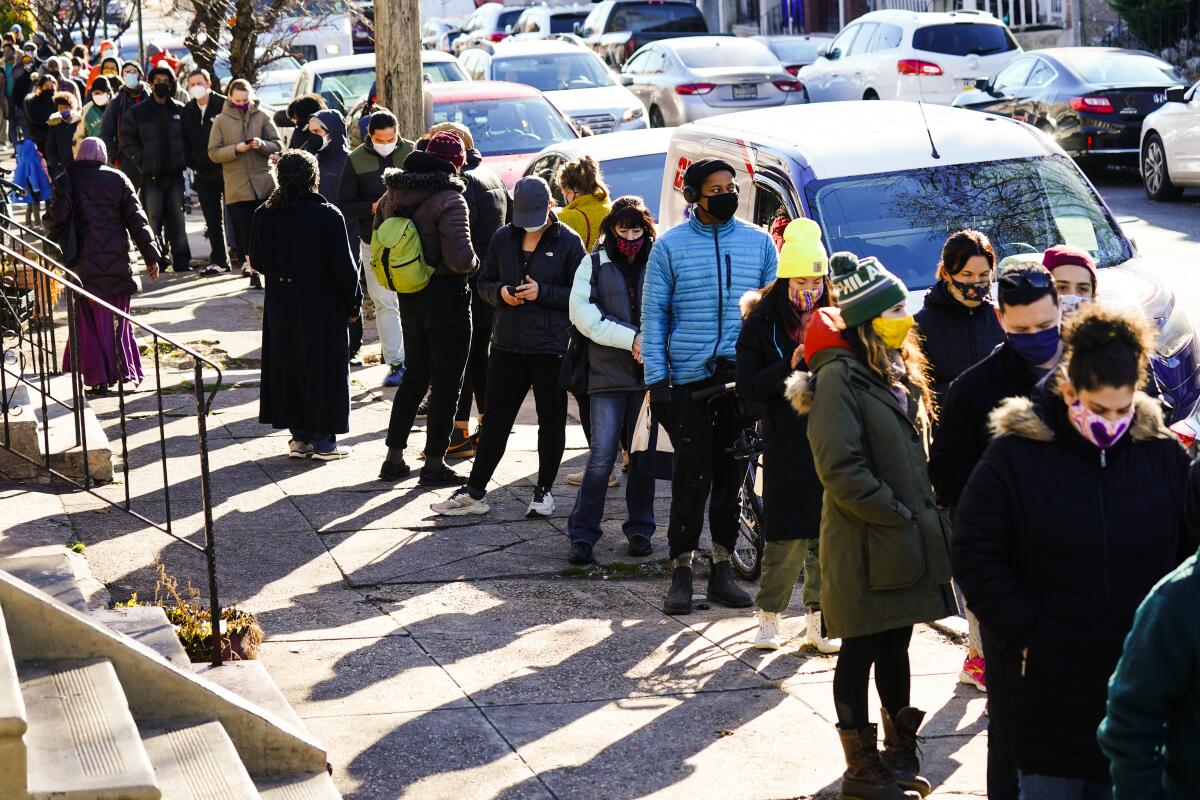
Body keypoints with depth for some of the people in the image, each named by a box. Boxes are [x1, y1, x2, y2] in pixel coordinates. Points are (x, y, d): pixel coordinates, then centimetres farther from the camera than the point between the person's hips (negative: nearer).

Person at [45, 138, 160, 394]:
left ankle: (98, 378, 1)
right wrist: (151, 256, 2)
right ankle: (126, 371, 8)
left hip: (84, 263, -1)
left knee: (90, 320, 5)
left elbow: (56, 218, -10)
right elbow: (136, 219, 1)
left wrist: (49, 220, 14)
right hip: (117, 262, 1)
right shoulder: (118, 180, 3)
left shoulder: (65, 181, -1)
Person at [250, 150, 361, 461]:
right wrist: (353, 303, 0)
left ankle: (299, 437, 18)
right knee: (324, 368, 5)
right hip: (323, 306, -4)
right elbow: (344, 266, -12)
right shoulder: (327, 215, -15)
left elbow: (257, 261, 5)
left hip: (281, 304, 4)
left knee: (287, 367, 13)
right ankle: (323, 441, 8)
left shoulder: (264, 215, -3)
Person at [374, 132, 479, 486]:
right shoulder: (449, 200, -20)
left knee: (414, 375, 20)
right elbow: (460, 258, -25)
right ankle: (434, 464, 7)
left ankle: (394, 457, 21)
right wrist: (474, 263, -5)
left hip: (409, 296, 7)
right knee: (446, 382, 4)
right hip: (446, 296, -7)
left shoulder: (394, 194, 3)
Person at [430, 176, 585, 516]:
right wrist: (501, 292, -7)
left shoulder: (568, 242, -6)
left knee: (551, 420, 8)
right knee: (495, 418, 8)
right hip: (507, 344, 4)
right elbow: (484, 283, 15)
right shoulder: (502, 239, 7)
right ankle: (474, 491, 13)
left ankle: (544, 491, 21)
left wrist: (543, 292, -17)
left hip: (551, 347, -3)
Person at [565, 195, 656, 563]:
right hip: (608, 374, -1)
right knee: (602, 456, -6)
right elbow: (581, 311, -3)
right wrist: (630, 338, -11)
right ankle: (582, 533, 0)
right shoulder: (595, 263, 7)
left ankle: (640, 529, 20)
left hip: (649, 374, 1)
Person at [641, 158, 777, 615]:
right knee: (692, 474, -6)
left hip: (743, 376, 2)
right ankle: (682, 571, 2)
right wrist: (656, 377, -4)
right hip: (689, 377, -2)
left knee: (731, 473, 7)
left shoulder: (759, 242, 9)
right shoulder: (671, 245, 3)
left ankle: (722, 568, 17)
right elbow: (653, 313, 3)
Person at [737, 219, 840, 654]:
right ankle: (769, 616, 9)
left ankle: (818, 619, 12)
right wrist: (790, 366, -19)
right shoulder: (761, 322, 0)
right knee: (788, 536, -5)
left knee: (827, 532, 2)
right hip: (786, 443, -3)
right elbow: (748, 385, -6)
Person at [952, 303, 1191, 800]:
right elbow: (975, 555, -5)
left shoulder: (1164, 455, 0)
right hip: (1046, 681, -2)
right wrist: (1021, 633, -11)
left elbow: (1187, 553, 10)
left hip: (1138, 682, 2)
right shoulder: (1015, 455, -8)